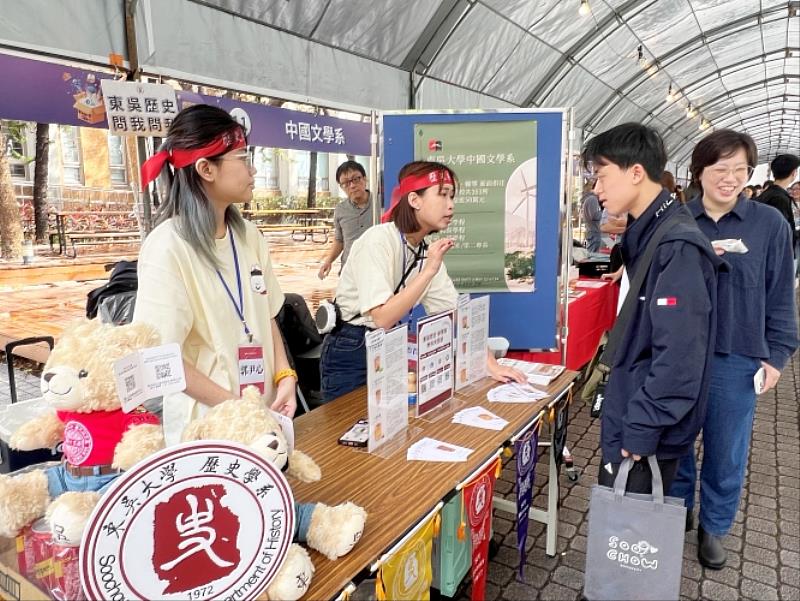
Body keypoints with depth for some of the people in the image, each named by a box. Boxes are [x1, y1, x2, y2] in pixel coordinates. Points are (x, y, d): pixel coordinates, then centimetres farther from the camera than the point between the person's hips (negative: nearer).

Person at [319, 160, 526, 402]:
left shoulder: (428, 250, 0)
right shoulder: (378, 240, -23)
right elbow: (382, 318, -30)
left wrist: (490, 363, -7)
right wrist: (428, 271, -30)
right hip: (350, 354, -6)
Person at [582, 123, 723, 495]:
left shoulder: (678, 246, -22)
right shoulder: (647, 233, 7)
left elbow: (679, 357, -26)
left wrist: (641, 431, -20)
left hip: (645, 435, -8)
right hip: (628, 421, 9)